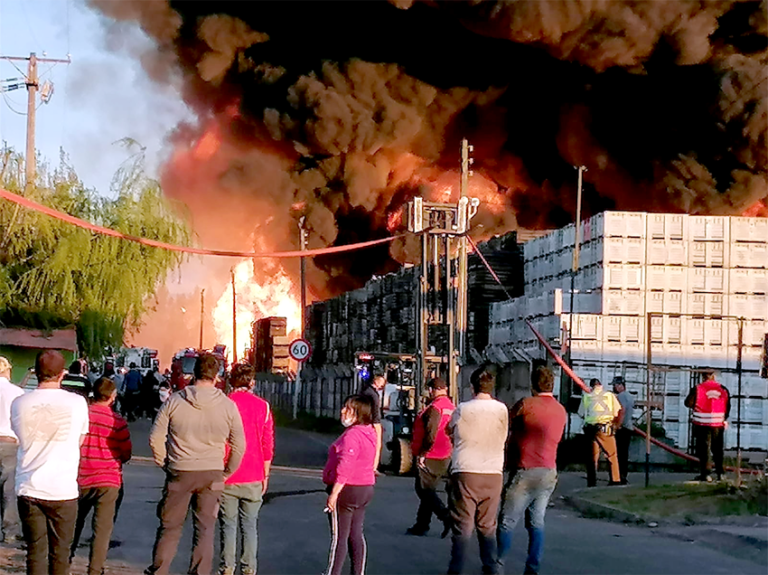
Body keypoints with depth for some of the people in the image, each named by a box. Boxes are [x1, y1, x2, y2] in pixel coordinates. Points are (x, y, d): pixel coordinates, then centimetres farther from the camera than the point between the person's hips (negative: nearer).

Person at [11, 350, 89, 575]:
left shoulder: (19, 404, -4)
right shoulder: (77, 403, -7)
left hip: (29, 490, 1)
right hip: (63, 489, -1)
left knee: (35, 552, 7)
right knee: (60, 554, 10)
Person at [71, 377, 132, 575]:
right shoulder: (117, 421, -10)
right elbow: (126, 454, -2)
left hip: (82, 479, 3)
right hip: (108, 480, -3)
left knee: (75, 523, 20)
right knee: (102, 528, 2)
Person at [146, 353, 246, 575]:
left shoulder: (174, 401, -4)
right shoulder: (228, 406, -2)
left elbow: (155, 437, -2)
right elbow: (239, 445, 2)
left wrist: (165, 463, 10)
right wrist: (226, 473, 14)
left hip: (179, 473, 0)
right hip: (212, 474, 0)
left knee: (170, 526, 10)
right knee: (205, 529, 8)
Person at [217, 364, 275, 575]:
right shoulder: (263, 407, -1)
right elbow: (268, 445, 3)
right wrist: (265, 475, 13)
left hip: (227, 477, -2)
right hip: (253, 478, 2)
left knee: (228, 525, 6)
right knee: (250, 525, 9)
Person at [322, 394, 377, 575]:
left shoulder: (352, 435, -20)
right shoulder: (369, 433, 10)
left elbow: (345, 467, -26)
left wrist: (334, 493, -24)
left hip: (347, 490, -9)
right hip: (365, 489, 9)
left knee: (339, 537, -1)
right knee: (356, 535, 13)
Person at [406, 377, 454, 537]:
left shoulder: (434, 407, -16)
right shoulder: (452, 407, 11)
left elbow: (430, 433, -22)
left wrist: (422, 453, -17)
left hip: (430, 458, -9)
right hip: (445, 456, 9)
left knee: (424, 490, -3)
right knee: (428, 490, 15)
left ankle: (446, 517, -16)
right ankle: (421, 526, 20)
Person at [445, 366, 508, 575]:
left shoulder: (462, 410, -6)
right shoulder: (502, 410, 0)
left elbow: (450, 430, 11)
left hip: (465, 473, -3)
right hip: (493, 473, 3)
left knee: (462, 526, 1)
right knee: (488, 526, 14)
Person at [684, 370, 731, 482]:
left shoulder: (698, 389, -9)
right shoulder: (723, 389, 2)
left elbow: (688, 403, -8)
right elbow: (728, 406, 7)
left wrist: (695, 407, 13)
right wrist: (724, 420, 20)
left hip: (703, 423, -4)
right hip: (718, 424, 4)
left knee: (703, 448, 2)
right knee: (717, 449, 15)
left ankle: (705, 473, -1)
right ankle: (720, 472, 17)